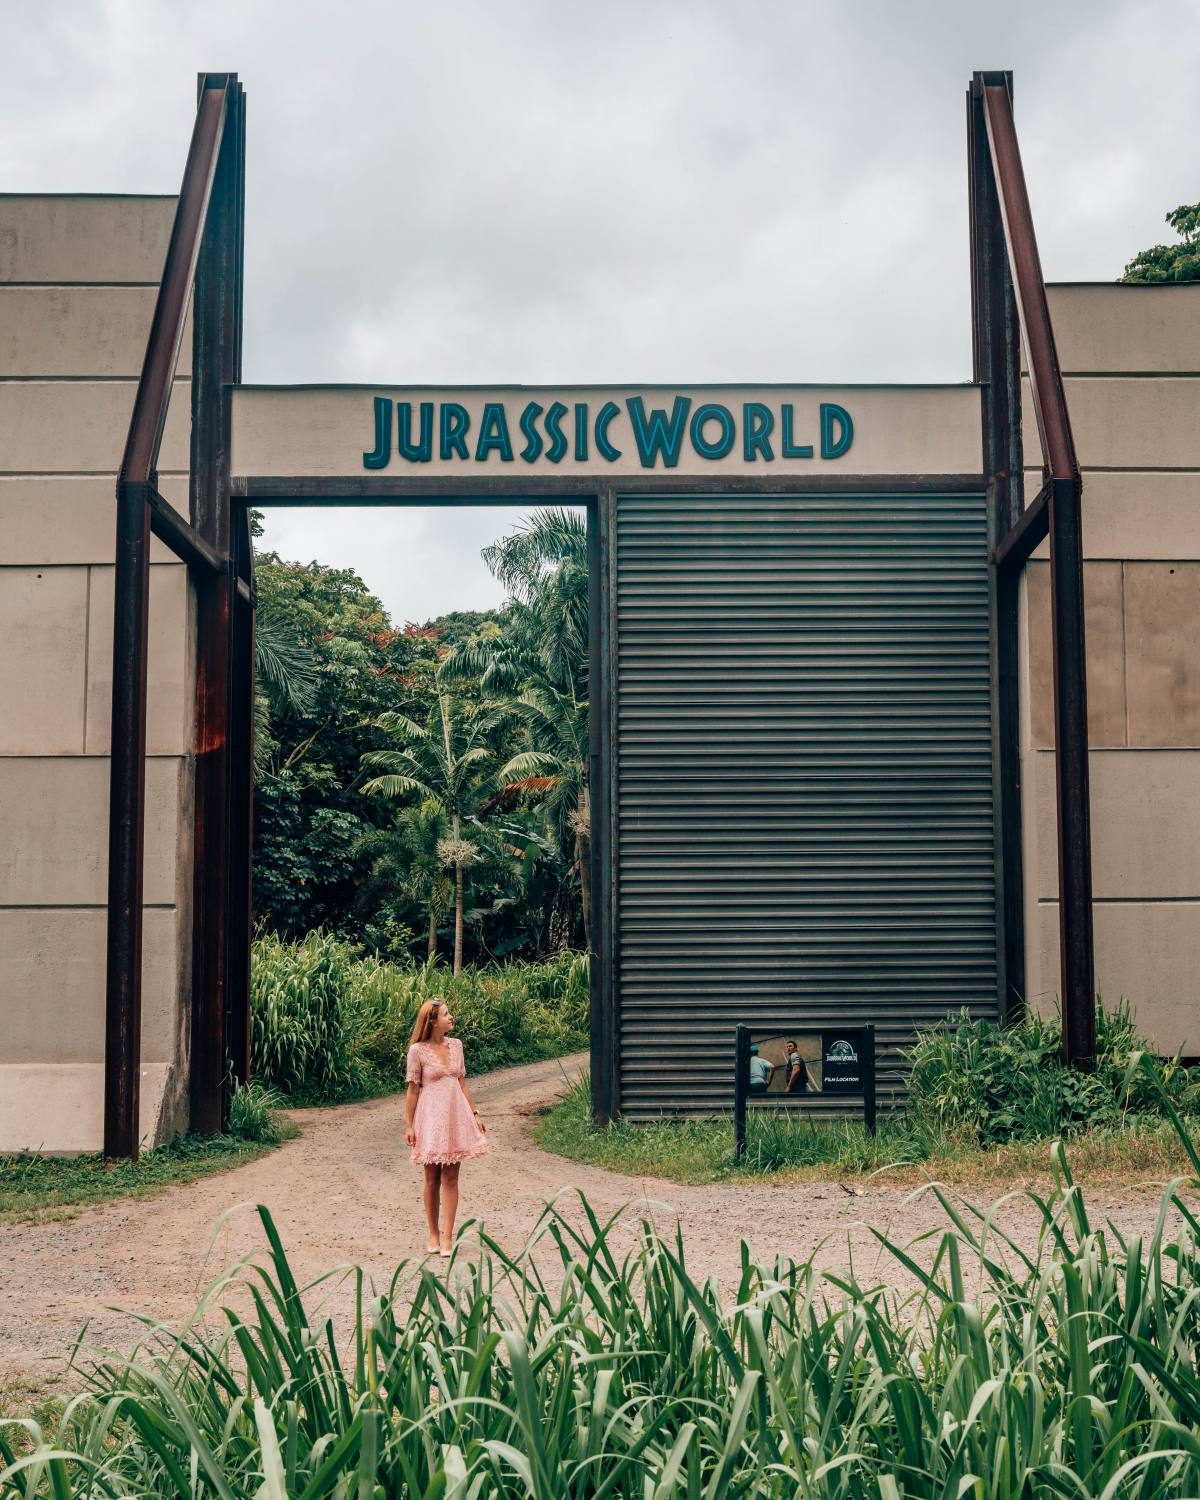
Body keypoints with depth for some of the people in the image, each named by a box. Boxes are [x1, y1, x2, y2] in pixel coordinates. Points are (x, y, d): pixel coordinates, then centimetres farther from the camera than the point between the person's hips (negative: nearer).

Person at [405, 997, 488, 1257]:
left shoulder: (456, 1045, 6)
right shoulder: (418, 1050, -8)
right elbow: (413, 1090, -4)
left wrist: (474, 1113, 10)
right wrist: (408, 1125, -5)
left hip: (456, 1116, 4)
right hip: (431, 1117, -4)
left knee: (450, 1179, 2)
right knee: (432, 1179, 6)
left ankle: (447, 1236, 4)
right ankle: (433, 1234, 18)